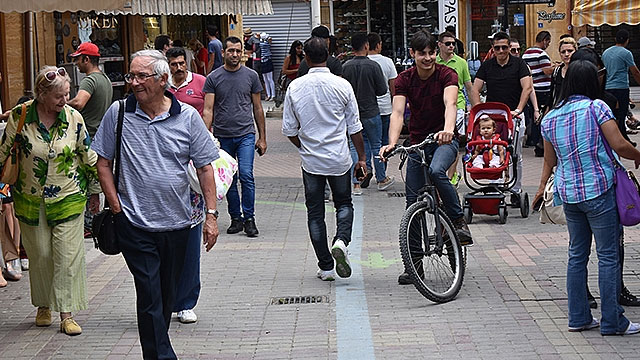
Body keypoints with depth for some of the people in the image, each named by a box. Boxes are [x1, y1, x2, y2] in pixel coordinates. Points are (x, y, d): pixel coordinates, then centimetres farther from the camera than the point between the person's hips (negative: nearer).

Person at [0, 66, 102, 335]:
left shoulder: (73, 117, -8)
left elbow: (89, 156, 5)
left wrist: (94, 190, 11)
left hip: (68, 198, 0)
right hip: (30, 199, 0)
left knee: (68, 255, -3)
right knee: (39, 255, 9)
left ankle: (66, 314, 4)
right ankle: (44, 306, 28)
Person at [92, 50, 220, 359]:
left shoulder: (187, 116, 0)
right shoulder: (118, 113, -2)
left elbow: (204, 167, 4)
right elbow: (103, 162, 5)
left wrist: (211, 213, -1)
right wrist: (116, 205, -3)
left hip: (177, 224, 2)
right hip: (135, 225, -2)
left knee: (167, 296, 13)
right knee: (150, 296, -8)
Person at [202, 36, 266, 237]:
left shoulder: (250, 76, 6)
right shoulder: (213, 78, 3)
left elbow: (257, 109, 11)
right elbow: (208, 110, 1)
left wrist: (262, 138, 10)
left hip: (246, 134, -1)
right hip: (222, 136, 1)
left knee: (246, 175, -13)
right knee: (229, 180, 7)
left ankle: (249, 219, -5)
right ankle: (236, 218, 18)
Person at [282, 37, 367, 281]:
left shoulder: (295, 87, -5)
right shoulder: (342, 85, -7)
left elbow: (289, 130, 0)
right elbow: (354, 127, -1)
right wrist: (361, 157, 10)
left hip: (310, 160, 0)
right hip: (339, 159, 0)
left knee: (315, 212, 9)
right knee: (344, 204, 18)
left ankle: (325, 267, 10)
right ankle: (341, 240, -11)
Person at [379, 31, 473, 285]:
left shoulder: (446, 75, -11)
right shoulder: (404, 79, -4)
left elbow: (450, 104, -29)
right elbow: (398, 112, -16)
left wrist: (448, 129, -50)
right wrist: (392, 143, -34)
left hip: (445, 140, -3)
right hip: (418, 141, 3)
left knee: (436, 171, -36)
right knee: (413, 202, 1)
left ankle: (458, 221, -16)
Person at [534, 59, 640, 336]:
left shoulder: (550, 118, 7)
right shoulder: (596, 107, -9)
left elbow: (549, 160, 15)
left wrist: (543, 185, 32)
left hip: (568, 193, 6)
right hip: (599, 191, -6)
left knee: (577, 255, 13)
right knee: (608, 256, 0)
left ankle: (578, 318, 16)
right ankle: (612, 321, 2)